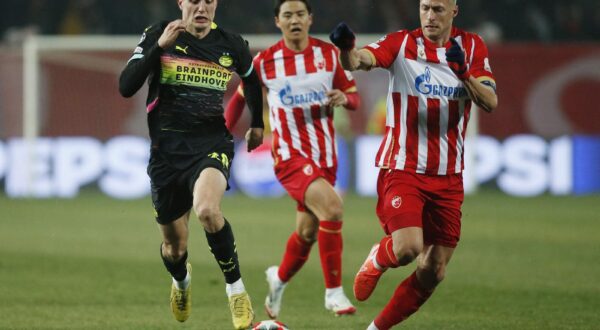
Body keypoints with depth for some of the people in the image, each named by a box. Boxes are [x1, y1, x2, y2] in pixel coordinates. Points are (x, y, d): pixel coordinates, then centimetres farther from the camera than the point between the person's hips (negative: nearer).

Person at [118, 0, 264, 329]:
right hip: (167, 150, 1)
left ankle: (236, 289, -15)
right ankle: (181, 280, 50)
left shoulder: (232, 45, 2)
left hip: (212, 146, -1)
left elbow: (251, 80, 24)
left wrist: (257, 124, 30)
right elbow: (126, 87, -14)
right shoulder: (157, 35, -4)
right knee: (174, 247, 11)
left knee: (206, 209, -34)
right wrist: (159, 46, -21)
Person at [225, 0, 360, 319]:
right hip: (290, 155, -4)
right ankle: (334, 292, -16)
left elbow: (354, 97, 7)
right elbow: (241, 97, 10)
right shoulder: (265, 62, -4)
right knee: (332, 207, -26)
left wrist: (344, 98, -16)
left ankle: (279, 278, 43)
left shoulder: (329, 54, 1)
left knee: (307, 232, 12)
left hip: (324, 155, 4)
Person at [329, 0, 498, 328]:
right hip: (402, 169, -4)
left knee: (433, 271, 2)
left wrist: (464, 74, -23)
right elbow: (362, 60, -24)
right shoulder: (401, 43, -5)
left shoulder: (472, 47, 4)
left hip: (448, 177, 4)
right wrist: (347, 51, -47)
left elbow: (490, 102, -4)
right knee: (408, 247, -24)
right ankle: (376, 260, 12)